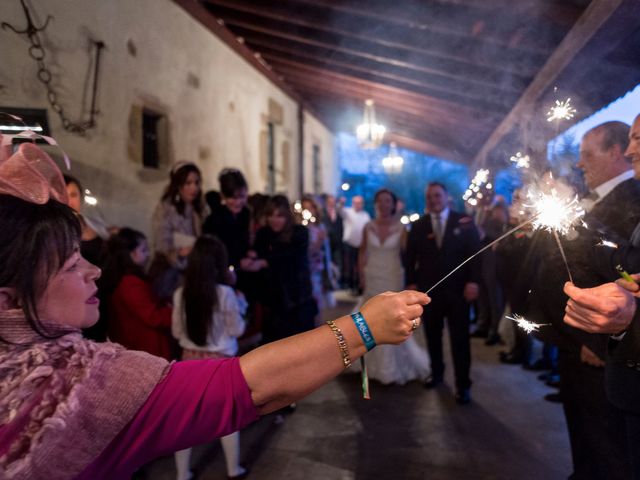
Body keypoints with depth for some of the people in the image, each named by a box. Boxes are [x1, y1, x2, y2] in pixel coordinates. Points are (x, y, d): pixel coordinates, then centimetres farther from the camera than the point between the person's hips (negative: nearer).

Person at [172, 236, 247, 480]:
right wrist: (239, 310, 7)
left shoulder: (180, 294, -7)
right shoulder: (225, 293, -18)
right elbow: (237, 330, -9)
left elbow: (177, 331, 3)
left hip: (190, 358, 3)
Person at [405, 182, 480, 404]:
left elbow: (475, 252, -4)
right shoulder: (418, 225, 5)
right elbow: (410, 257, 7)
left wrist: (473, 281, -12)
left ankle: (463, 385, 11)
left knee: (460, 338, 2)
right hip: (428, 289, 2)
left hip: (457, 289, -2)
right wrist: (411, 283, -1)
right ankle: (436, 372, 32)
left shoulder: (464, 222, -1)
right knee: (433, 335, 13)